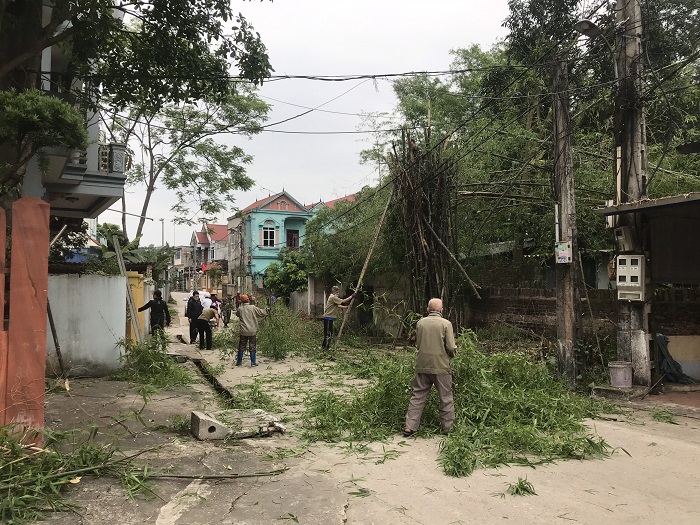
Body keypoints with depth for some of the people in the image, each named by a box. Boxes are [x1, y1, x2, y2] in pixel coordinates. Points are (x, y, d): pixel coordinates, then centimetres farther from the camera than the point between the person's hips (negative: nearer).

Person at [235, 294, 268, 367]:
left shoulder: (240, 309, -2)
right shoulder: (253, 308, -7)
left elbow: (237, 314, 21)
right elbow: (263, 313, -4)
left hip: (243, 331, 1)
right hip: (253, 331, -1)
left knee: (241, 347, 13)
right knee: (252, 347, 7)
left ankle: (239, 361, 20)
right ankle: (253, 362, 9)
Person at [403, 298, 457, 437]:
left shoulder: (420, 323, 2)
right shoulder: (446, 323, -8)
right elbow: (451, 348, -10)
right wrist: (454, 351, 11)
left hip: (422, 366, 3)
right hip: (441, 367, -3)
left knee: (418, 396, 8)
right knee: (446, 397, 10)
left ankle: (410, 427, 6)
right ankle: (448, 427, 19)